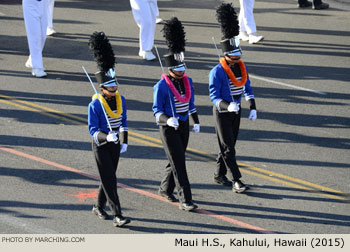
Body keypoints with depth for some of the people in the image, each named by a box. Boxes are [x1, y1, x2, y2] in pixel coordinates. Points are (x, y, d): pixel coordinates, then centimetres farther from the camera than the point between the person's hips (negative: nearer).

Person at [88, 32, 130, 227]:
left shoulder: (120, 99, 1)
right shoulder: (95, 105, -18)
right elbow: (93, 130, -17)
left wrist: (124, 141, 7)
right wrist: (106, 137, -33)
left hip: (115, 144, 6)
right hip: (101, 145, -6)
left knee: (109, 177, 16)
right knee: (109, 181, -8)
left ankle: (99, 207, 35)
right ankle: (118, 216, -10)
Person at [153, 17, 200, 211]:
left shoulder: (187, 81, 2)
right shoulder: (161, 86, -18)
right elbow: (157, 110, -16)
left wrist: (196, 122, 12)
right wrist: (168, 120, -35)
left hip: (183, 125, 7)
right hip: (168, 128, -7)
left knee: (177, 160, 18)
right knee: (178, 163, -10)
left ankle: (165, 189, 40)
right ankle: (185, 200, -9)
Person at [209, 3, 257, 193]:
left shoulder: (241, 67, 2)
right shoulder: (217, 72, -19)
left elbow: (247, 88, 10)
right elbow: (214, 96, -20)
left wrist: (253, 108, 2)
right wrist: (227, 106, -37)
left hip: (236, 111, 7)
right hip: (222, 113, -7)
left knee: (229, 145, 15)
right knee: (228, 148, -6)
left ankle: (219, 175, 29)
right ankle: (237, 181, -7)